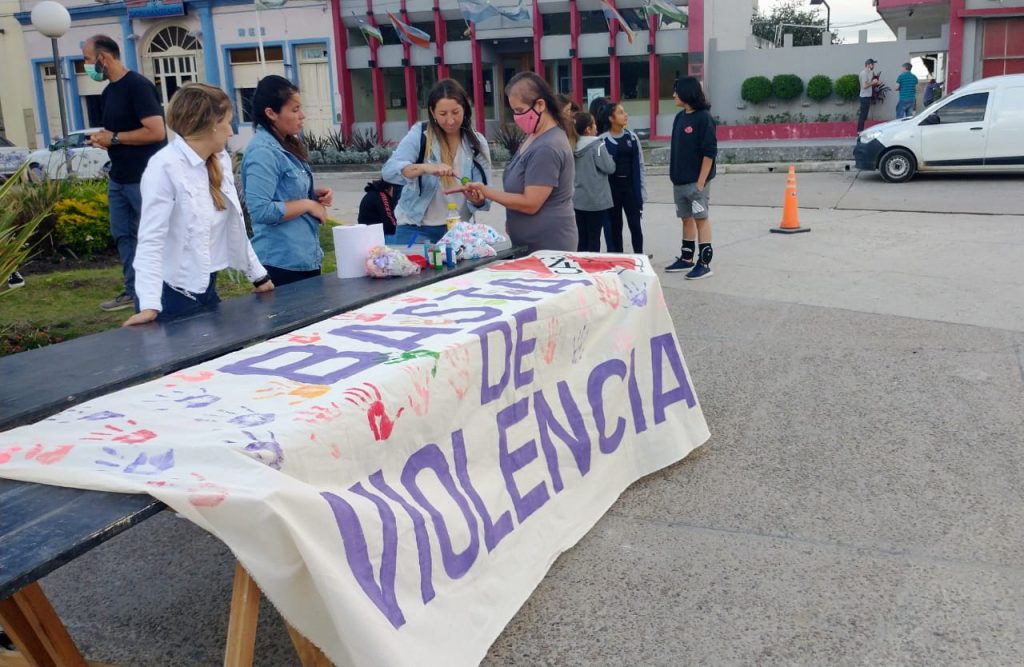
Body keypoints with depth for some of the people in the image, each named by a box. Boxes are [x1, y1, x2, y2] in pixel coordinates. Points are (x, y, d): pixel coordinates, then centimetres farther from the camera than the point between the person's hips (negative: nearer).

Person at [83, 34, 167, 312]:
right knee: (122, 235, 11)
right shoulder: (108, 92, 13)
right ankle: (134, 291, 20)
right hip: (119, 177, 10)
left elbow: (156, 132, -24)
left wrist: (114, 138, -17)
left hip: (145, 179, -9)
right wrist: (101, 139, 3)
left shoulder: (138, 86, -15)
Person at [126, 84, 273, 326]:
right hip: (172, 294, -7)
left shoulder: (220, 161, 5)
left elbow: (234, 224, 13)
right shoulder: (165, 167, -17)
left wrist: (258, 275, 15)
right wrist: (150, 304, -30)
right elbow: (151, 240, -22)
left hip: (205, 287, 7)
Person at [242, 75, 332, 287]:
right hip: (282, 263, -9)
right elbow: (260, 210, -25)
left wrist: (313, 194, 5)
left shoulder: (286, 145, 11)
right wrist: (308, 204, -16)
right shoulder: (263, 152, -17)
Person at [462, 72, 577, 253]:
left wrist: (486, 191, -15)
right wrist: (512, 219, 8)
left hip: (548, 247, -9)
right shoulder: (536, 136, 10)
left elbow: (530, 203, -22)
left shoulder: (548, 147, -20)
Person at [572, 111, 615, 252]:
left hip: (578, 200, 6)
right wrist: (610, 157, 7)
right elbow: (609, 168, -11)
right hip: (596, 200, -6)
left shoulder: (573, 146, 6)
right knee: (594, 239, 1)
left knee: (582, 239, 10)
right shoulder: (597, 145, -13)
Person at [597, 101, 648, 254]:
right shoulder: (603, 140, -9)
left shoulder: (632, 137, 5)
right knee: (614, 226, 7)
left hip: (630, 185, 3)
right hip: (612, 187, -3)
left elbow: (640, 165, 8)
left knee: (635, 224, 6)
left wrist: (642, 190, 5)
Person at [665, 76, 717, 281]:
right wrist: (674, 175, 10)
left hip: (696, 181, -7)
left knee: (701, 218, -2)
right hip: (679, 180, 7)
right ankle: (686, 258, 24)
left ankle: (704, 263, 3)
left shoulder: (704, 118, -11)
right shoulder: (679, 117, 11)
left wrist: (701, 181, -16)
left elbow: (709, 152, -14)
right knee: (687, 218, 14)